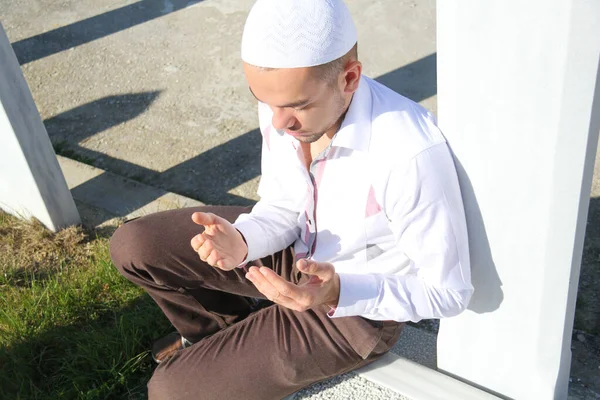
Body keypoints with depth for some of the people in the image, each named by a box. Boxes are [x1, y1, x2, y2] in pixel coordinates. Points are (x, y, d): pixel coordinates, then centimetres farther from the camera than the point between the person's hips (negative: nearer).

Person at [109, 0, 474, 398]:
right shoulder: (284, 103, -17)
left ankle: (226, 346, 28)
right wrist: (241, 240, -24)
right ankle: (221, 332, 25)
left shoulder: (411, 154, -37)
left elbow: (449, 291, -24)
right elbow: (282, 207, -1)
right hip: (298, 250, 6)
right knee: (133, 247, -1)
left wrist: (337, 293, -38)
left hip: (363, 302, -5)